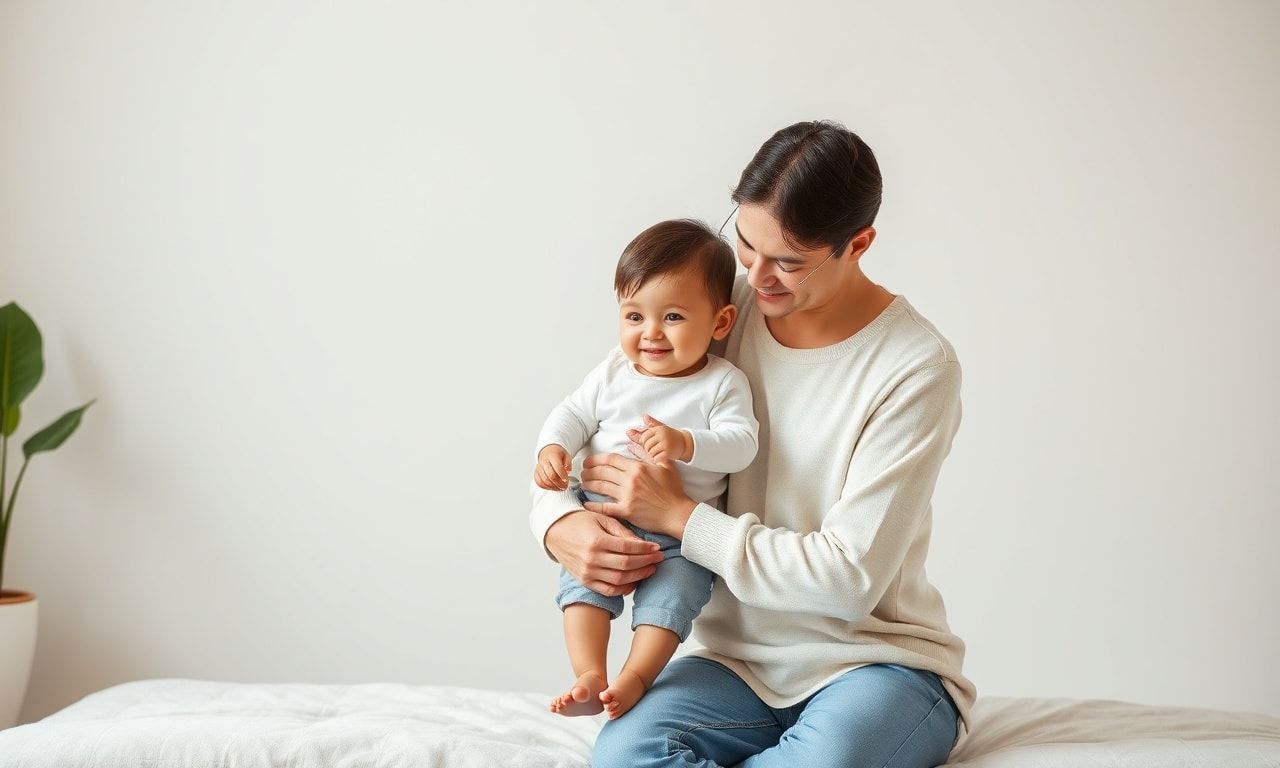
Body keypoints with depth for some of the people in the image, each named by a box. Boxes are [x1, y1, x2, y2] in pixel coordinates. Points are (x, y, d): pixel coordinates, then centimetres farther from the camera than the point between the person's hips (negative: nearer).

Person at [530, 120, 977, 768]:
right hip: (740, 660, 2)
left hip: (878, 662, -2)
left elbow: (852, 577, -18)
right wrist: (558, 521, -15)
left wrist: (679, 516, -17)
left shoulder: (918, 367, -14)